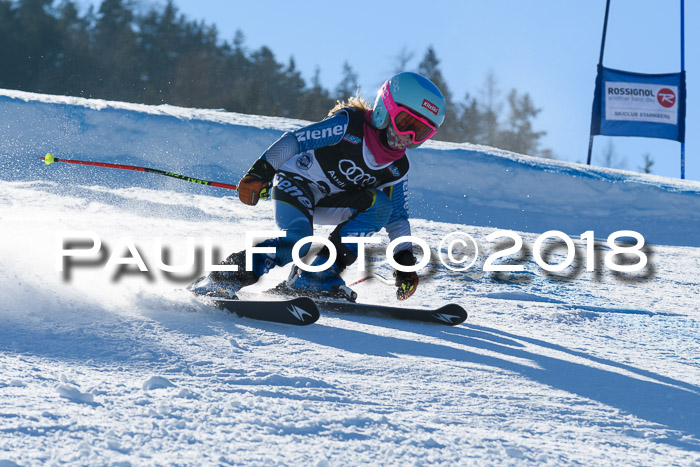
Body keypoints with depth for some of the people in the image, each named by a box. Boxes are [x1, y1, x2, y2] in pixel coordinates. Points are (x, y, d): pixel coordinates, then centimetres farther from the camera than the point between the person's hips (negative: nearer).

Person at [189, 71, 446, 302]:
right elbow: (294, 141, -20)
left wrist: (405, 261, -1)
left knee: (380, 203, -18)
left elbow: (397, 218, 8)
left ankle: (319, 274, -21)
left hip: (327, 203, 6)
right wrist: (260, 172, -28)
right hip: (294, 183, -6)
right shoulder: (349, 125, -19)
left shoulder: (395, 169, -1)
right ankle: (224, 278, -26)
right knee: (298, 241, -33)